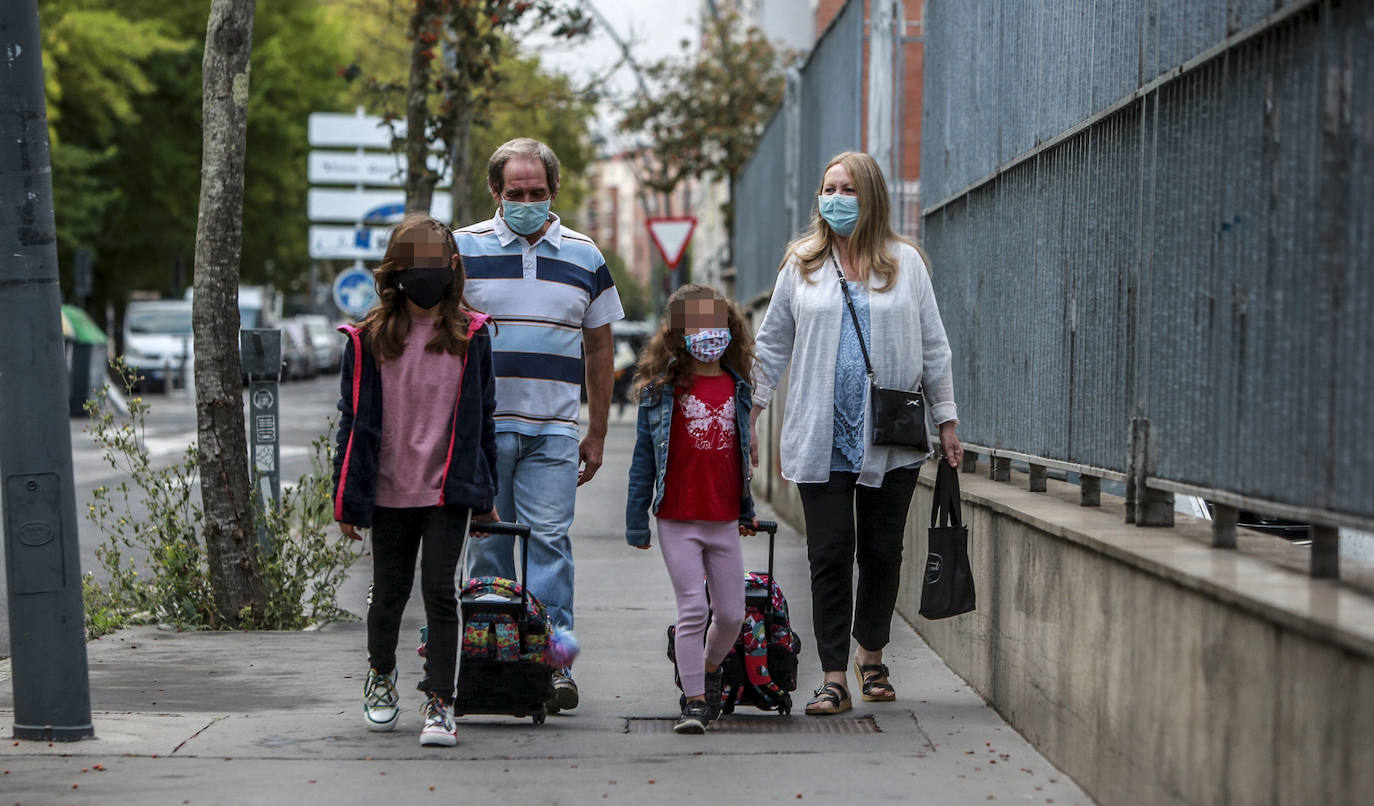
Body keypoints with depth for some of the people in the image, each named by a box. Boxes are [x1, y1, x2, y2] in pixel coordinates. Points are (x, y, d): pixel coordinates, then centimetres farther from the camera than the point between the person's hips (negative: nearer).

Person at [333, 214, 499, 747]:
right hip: (389, 490, 1)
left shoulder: (470, 335, 2)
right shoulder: (369, 338, -1)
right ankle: (380, 675, 38)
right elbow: (355, 420, 2)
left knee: (439, 591, -7)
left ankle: (440, 704, -2)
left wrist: (485, 494, 9)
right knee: (389, 593, 12)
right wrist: (347, 499, 1)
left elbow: (482, 416, 8)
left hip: (449, 489, -1)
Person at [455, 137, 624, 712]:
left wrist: (597, 434, 12)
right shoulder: (463, 249, 5)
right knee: (487, 541, 3)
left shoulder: (584, 256, 10)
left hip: (553, 432, 0)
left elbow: (599, 350, 15)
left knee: (549, 539, -8)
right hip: (479, 425, 0)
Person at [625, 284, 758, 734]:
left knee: (731, 613, 7)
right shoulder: (661, 389, -4)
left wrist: (747, 509, 21)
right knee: (692, 609, -8)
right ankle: (694, 702, 1)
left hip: (725, 521, 4)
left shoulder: (736, 387, 7)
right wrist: (636, 520, -1)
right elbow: (644, 457, 0)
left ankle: (710, 668, 35)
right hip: (678, 520, -4)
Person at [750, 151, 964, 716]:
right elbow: (771, 345, 14)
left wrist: (946, 420, 8)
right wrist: (747, 415, 9)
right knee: (829, 554, -5)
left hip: (891, 440, 0)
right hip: (821, 437, 0)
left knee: (881, 553, 7)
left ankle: (872, 658, 26)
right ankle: (834, 679, -2)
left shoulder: (905, 262, 6)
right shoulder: (801, 264, 8)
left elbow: (933, 347, 10)